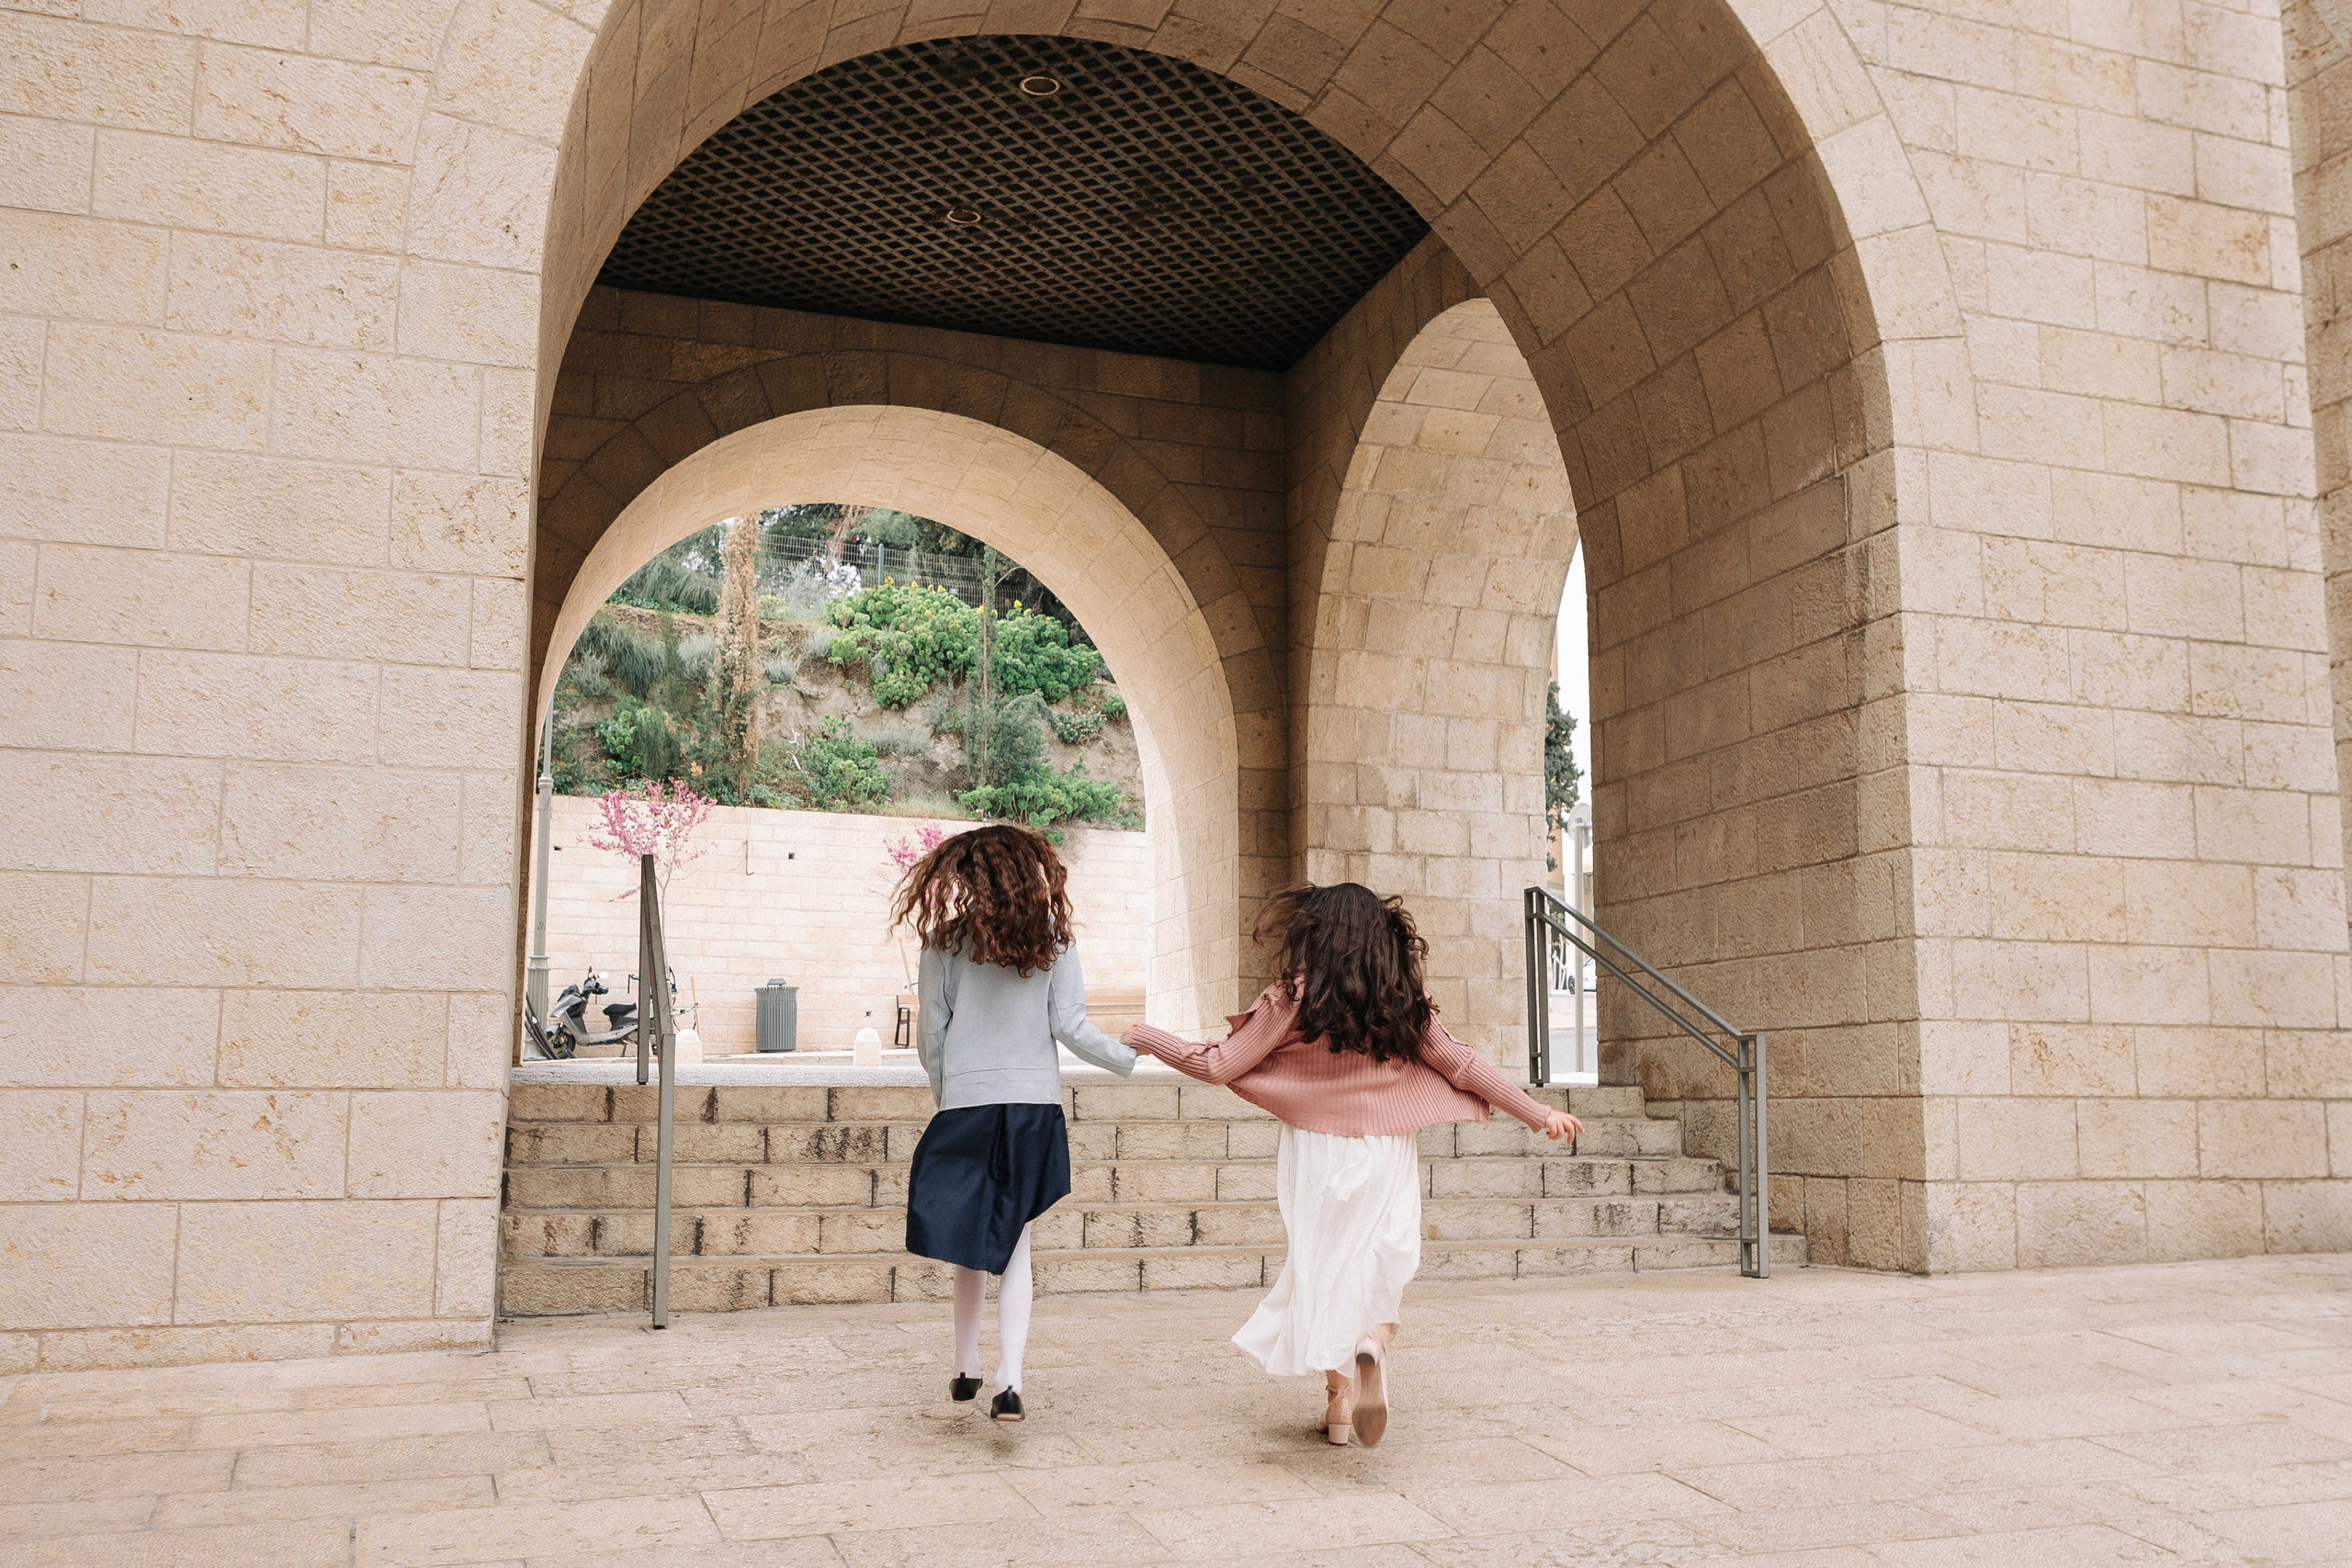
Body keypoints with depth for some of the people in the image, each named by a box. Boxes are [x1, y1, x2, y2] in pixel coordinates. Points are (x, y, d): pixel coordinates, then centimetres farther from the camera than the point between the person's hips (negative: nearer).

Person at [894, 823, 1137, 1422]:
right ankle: (1009, 1380, -5)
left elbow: (931, 1034, 2)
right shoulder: (1052, 939, 0)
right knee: (1013, 1245, 5)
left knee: (971, 1244, 14)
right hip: (1034, 1104, 1)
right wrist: (1131, 1059, 9)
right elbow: (1069, 1025, -4)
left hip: (964, 1103, 0)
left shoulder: (944, 941, -1)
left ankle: (967, 1369, 21)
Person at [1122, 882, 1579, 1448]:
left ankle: (1338, 1399, 14)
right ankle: (1373, 1342, -20)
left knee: (1323, 1263, 12)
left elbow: (1219, 1066, -8)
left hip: (1317, 1152, -2)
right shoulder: (1405, 1001, -1)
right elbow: (1462, 1065, 2)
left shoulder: (1292, 998, -10)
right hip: (1389, 1154, 2)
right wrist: (1540, 1114, 10)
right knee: (1381, 1260, 10)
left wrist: (1147, 1037, 5)